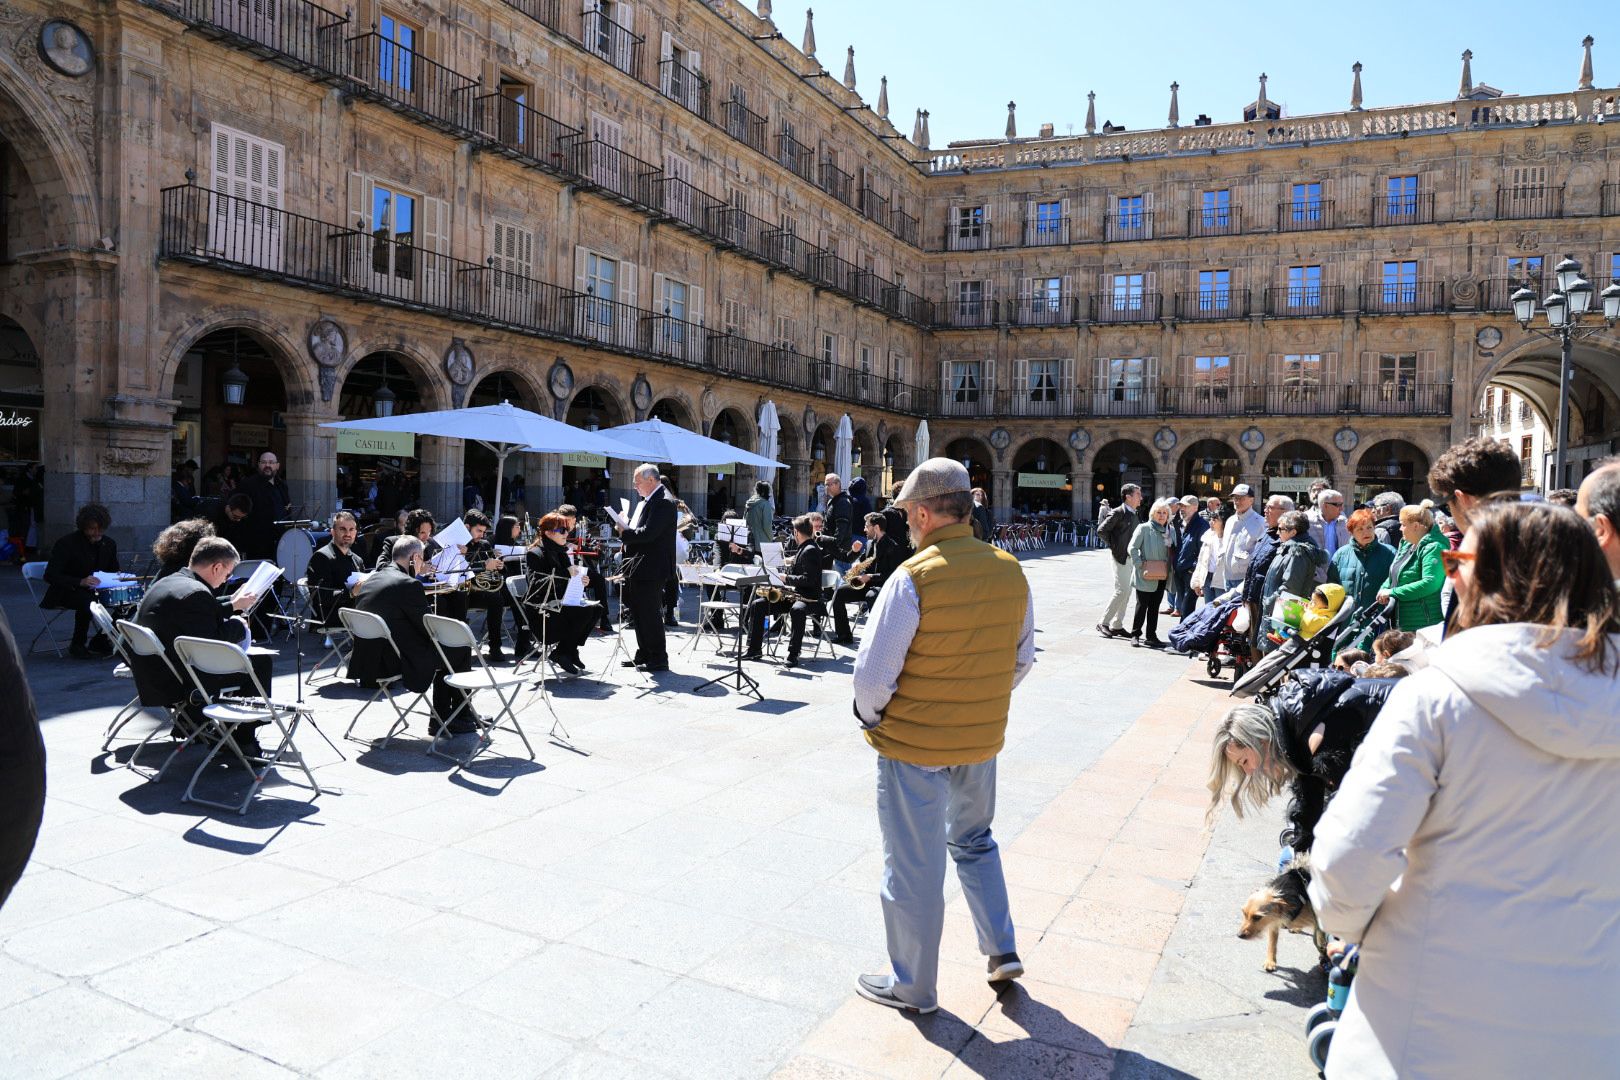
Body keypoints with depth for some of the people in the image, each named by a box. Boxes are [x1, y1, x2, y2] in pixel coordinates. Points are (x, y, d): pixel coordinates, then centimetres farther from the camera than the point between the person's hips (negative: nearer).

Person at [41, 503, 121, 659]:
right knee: (87, 600, -37)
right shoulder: (66, 543, -15)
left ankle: (101, 641, -1)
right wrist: (80, 582, -36)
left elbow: (113, 570, 17)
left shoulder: (109, 544, 3)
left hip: (95, 590, 6)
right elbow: (50, 576, -21)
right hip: (65, 592, -6)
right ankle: (77, 645, -17)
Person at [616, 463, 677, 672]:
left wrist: (625, 533, -13)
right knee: (638, 613, 17)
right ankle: (643, 655, 28)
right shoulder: (646, 501, 15)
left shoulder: (663, 502, -16)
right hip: (638, 568, 10)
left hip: (651, 568, -10)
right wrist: (626, 530, 3)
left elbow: (649, 533, -24)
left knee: (649, 614, -4)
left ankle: (658, 660, 5)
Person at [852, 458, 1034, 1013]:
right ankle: (1002, 950, 32)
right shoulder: (1011, 571, -4)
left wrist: (872, 717, -2)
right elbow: (1022, 658, 7)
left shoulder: (914, 577, -22)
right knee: (974, 840, 29)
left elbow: (873, 672, -21)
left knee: (914, 867, 10)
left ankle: (913, 987, 26)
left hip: (914, 744, -5)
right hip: (982, 739, 6)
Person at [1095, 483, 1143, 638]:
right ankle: (1103, 623, -3)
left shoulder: (1135, 515, 13)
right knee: (1121, 591, -12)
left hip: (1131, 558, 8)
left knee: (1126, 593, 9)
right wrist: (1113, 546, -12)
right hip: (1120, 557, -8)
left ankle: (1117, 626, 16)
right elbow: (1101, 531, -17)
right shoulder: (1118, 513, -12)